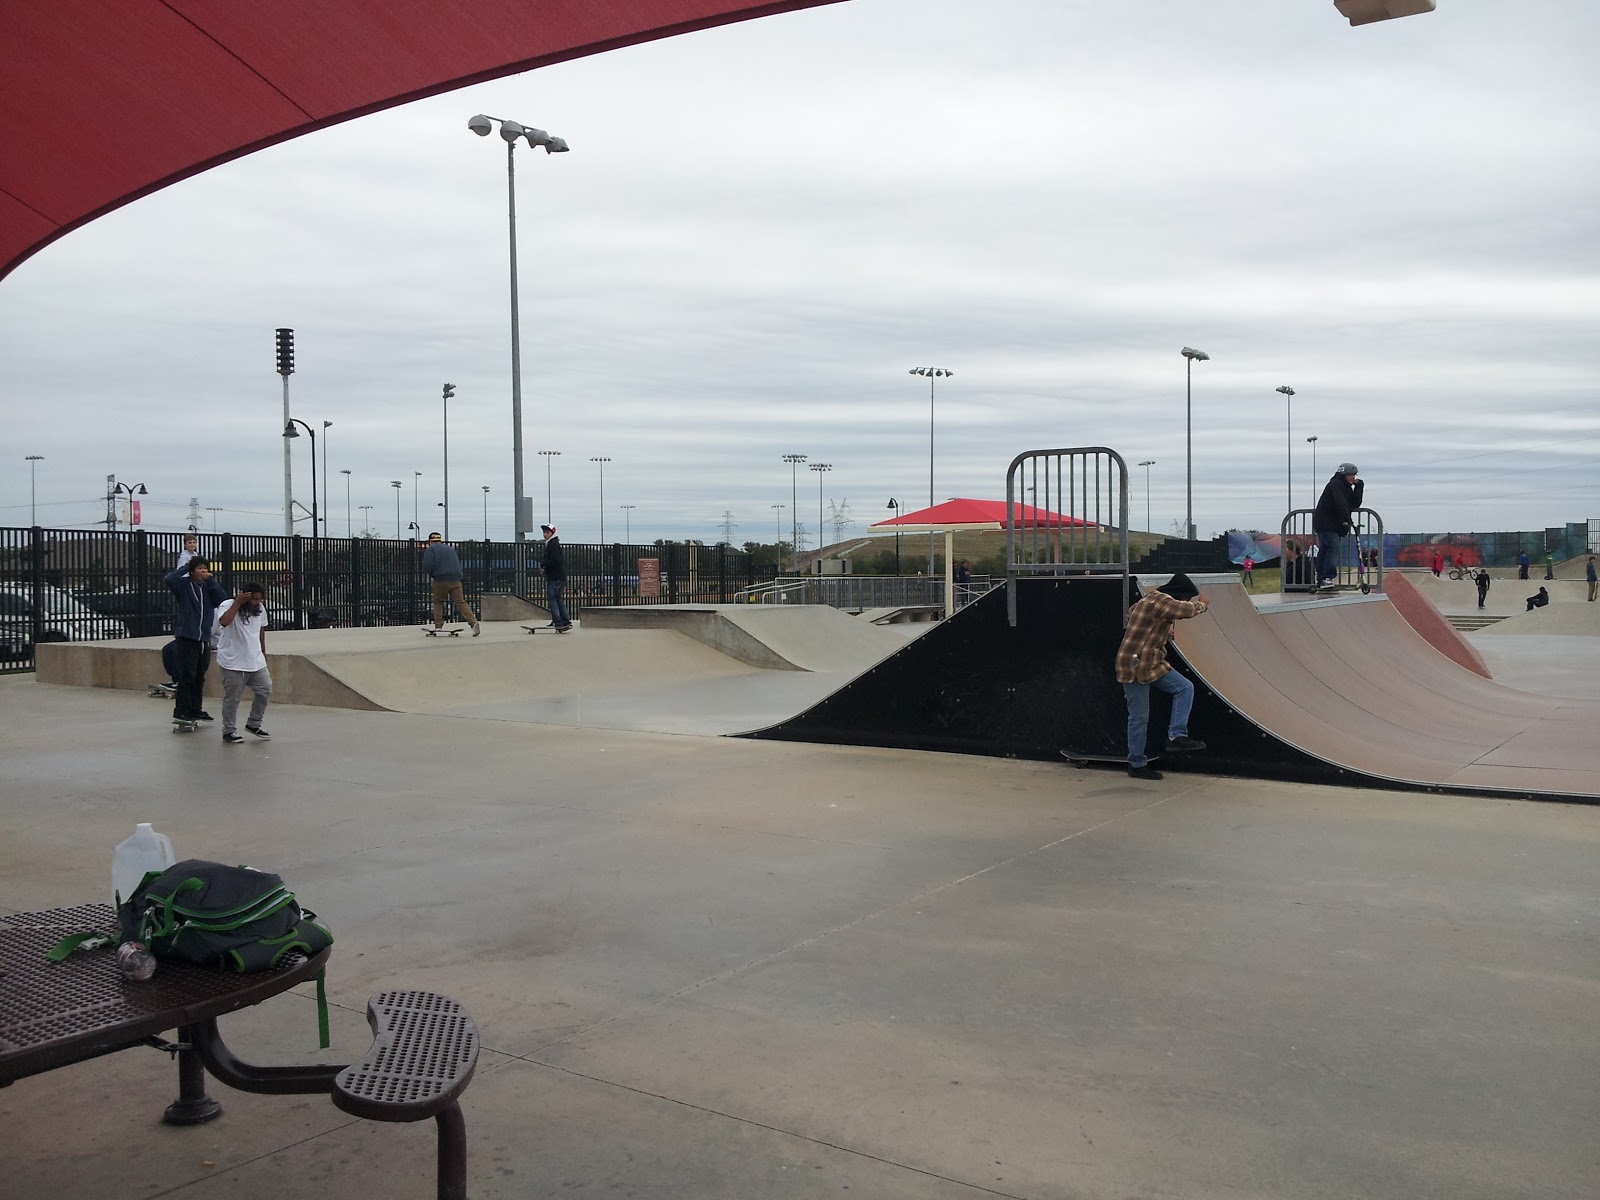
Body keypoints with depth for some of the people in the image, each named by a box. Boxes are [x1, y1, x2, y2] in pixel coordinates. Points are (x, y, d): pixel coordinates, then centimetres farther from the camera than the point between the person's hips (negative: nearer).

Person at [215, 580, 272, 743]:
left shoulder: (260, 609, 4)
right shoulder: (228, 606, -15)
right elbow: (224, 622, -37)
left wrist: (263, 651, 25)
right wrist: (237, 602, -33)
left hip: (256, 661, 6)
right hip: (233, 663, -6)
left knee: (265, 690, 4)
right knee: (232, 698, 0)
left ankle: (253, 724, 20)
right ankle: (228, 731, 12)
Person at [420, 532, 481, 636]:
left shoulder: (431, 549, 6)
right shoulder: (451, 548, 25)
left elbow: (427, 566, -7)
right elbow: (459, 564, 27)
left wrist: (431, 574, 11)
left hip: (441, 580, -4)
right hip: (456, 579, 4)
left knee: (438, 602, 15)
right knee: (461, 602, -1)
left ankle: (438, 626, 10)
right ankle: (474, 622, -20)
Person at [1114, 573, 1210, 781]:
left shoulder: (1151, 599, 13)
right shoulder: (1160, 600, -19)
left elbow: (1131, 612, 31)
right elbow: (1186, 610, -29)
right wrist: (1200, 604, -5)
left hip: (1152, 663, 10)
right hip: (1135, 666, -10)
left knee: (1184, 688, 1)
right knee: (1139, 717, -1)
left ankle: (1177, 736, -3)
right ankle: (1137, 764, 10)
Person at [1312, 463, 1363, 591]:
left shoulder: (1347, 487, 19)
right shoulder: (1335, 484, -9)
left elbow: (1355, 504, 8)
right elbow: (1340, 504, -21)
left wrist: (1359, 485, 3)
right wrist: (1348, 519, -27)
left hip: (1335, 525, 9)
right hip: (1325, 523, -9)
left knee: (1324, 550, 9)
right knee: (1333, 547, -21)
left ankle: (1321, 580, 10)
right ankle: (1327, 577, -27)